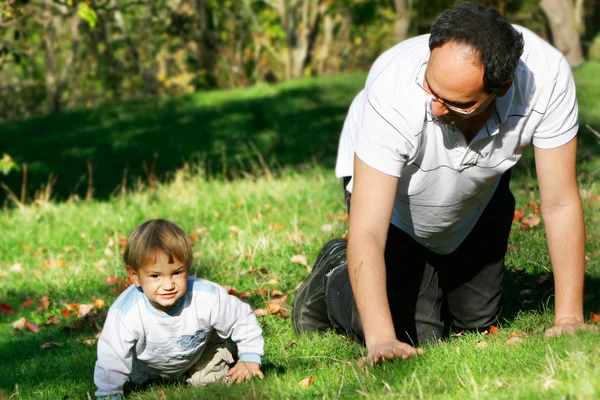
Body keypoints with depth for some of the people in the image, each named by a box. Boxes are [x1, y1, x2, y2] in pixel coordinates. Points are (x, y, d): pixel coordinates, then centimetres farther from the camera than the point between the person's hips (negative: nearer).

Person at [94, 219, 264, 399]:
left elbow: (243, 319, -20)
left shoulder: (208, 298, -40)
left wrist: (250, 359, -15)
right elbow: (111, 359, -31)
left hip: (201, 351, 0)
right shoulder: (125, 314, -44)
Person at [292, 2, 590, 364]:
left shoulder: (547, 77, -39)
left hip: (480, 192, 3)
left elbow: (561, 204, -29)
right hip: (385, 184, -3)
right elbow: (366, 233, -43)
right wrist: (381, 340, -52)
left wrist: (569, 319, -33)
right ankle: (336, 276, 17)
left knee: (477, 320, 12)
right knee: (415, 335, -11)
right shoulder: (394, 92, -44)